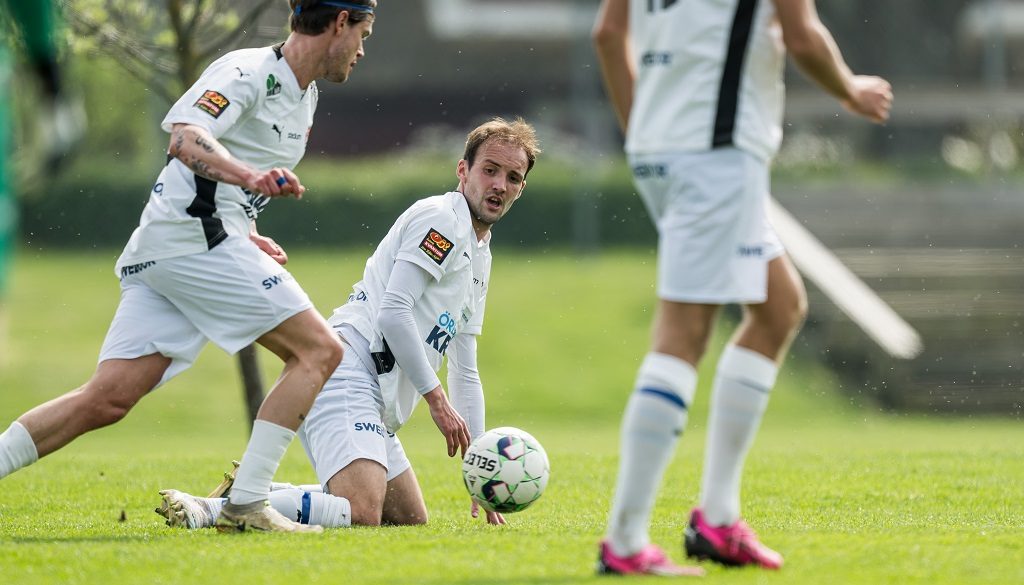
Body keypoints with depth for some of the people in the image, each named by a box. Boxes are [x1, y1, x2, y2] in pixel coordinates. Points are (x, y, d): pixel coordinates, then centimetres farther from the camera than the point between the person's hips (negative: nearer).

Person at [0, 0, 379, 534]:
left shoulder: (302, 95, 22)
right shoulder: (248, 71, -7)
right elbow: (185, 139, -25)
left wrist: (246, 238, 21)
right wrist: (249, 177, -41)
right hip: (192, 235, -9)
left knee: (108, 398, -1)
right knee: (319, 349, -11)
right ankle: (245, 505, -15)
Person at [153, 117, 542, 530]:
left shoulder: (480, 258, 27)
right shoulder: (441, 217, -4)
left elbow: (465, 375, 31)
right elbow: (393, 312, -15)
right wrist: (437, 400, -12)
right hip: (347, 375, -10)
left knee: (411, 519, 12)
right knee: (361, 515, -28)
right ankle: (204, 508, -25)